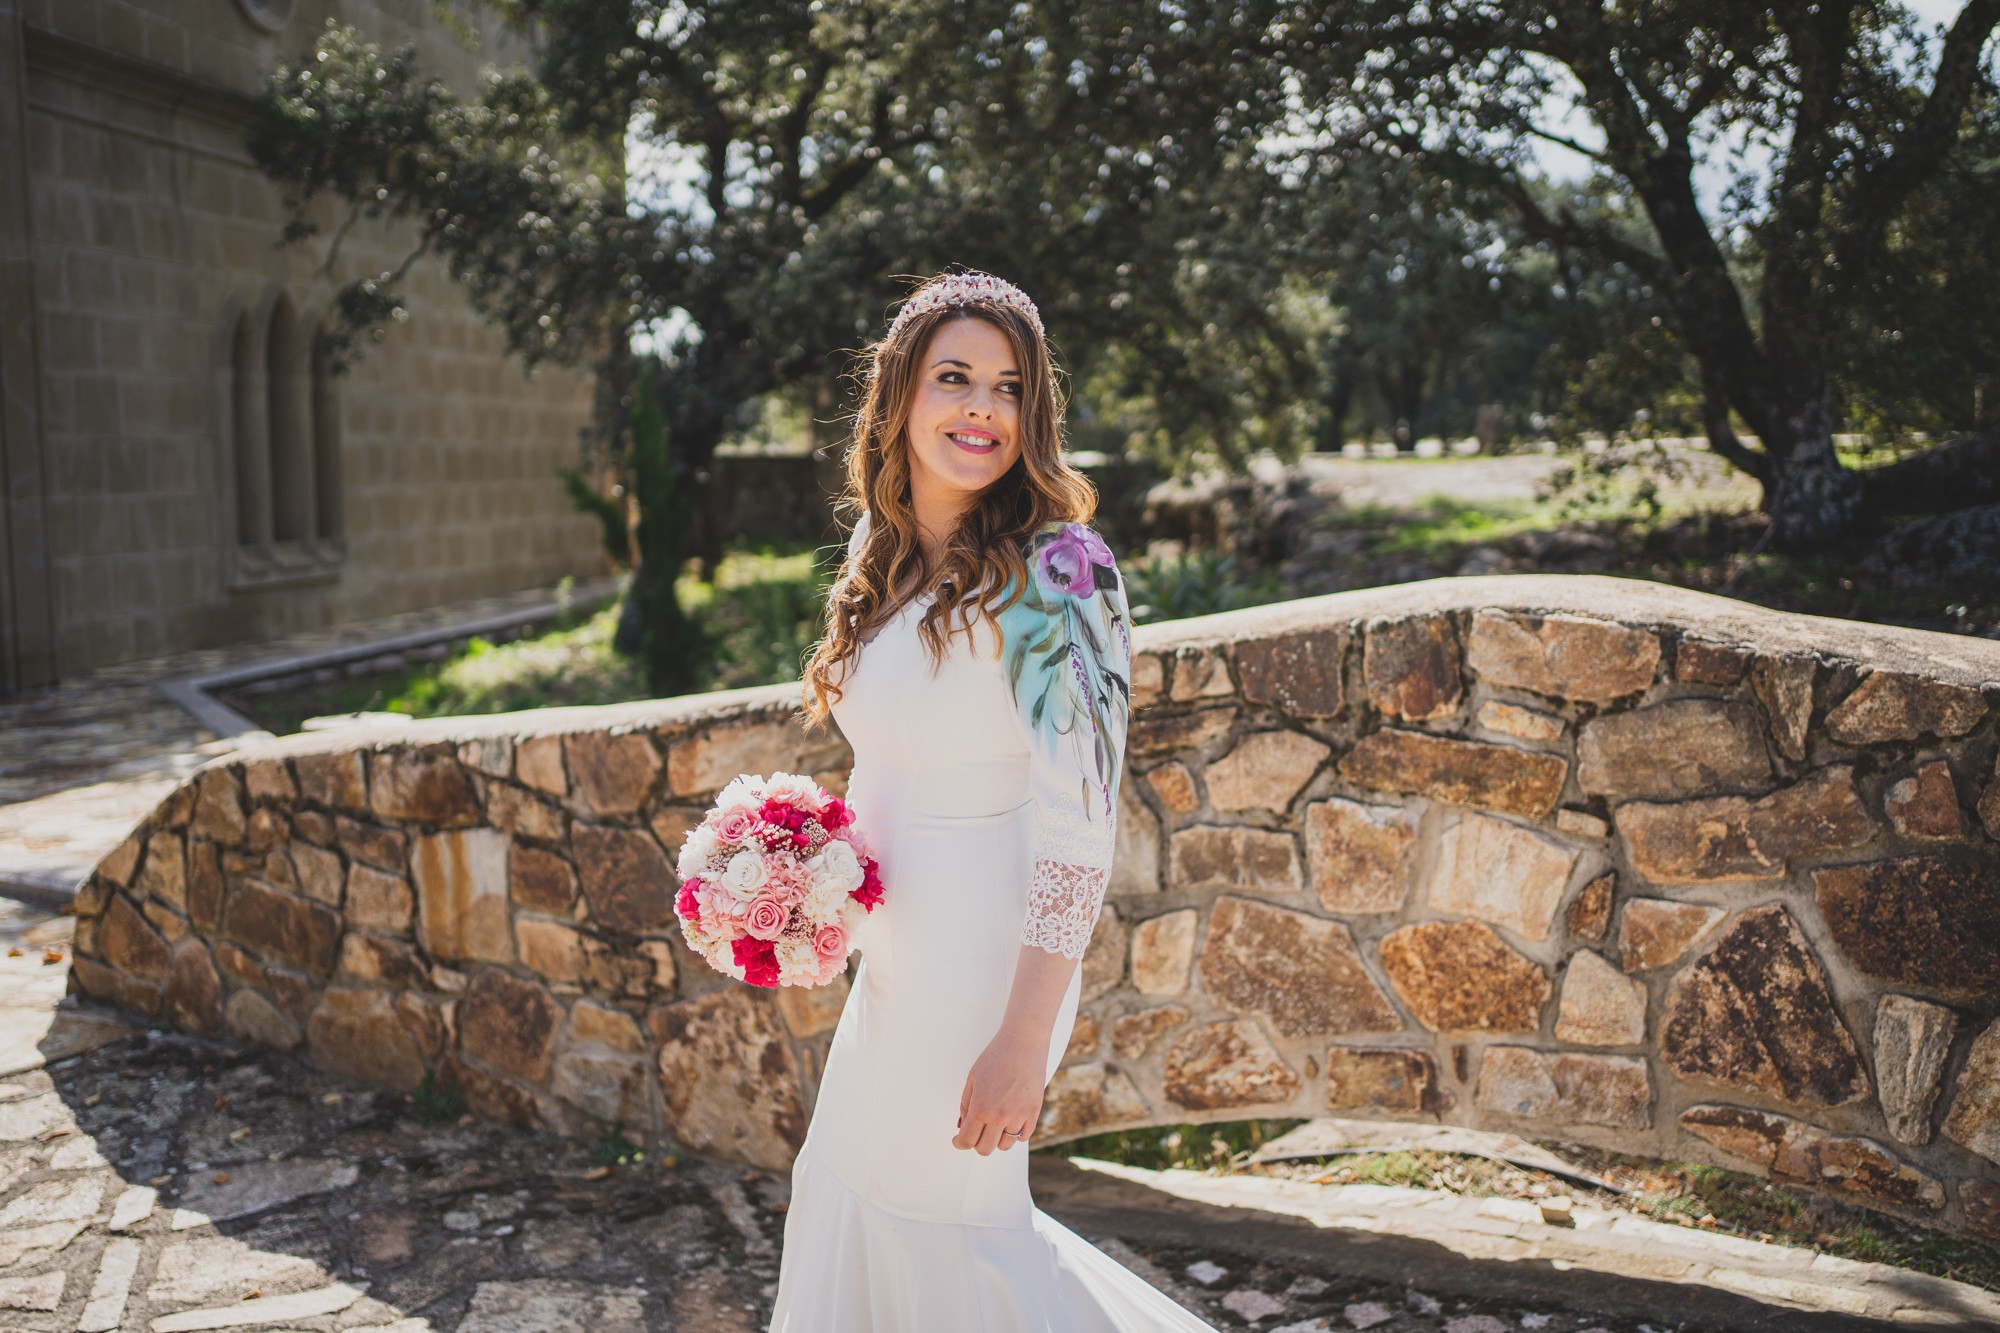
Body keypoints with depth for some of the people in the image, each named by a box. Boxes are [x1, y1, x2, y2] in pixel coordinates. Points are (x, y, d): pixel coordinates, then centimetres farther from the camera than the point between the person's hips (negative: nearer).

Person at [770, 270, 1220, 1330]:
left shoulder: (1051, 575, -19)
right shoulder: (883, 558, 6)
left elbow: (1079, 828, -23)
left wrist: (1024, 1041, -24)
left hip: (981, 965, -8)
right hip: (893, 958, 8)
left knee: (944, 1217, 8)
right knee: (846, 1194, 22)